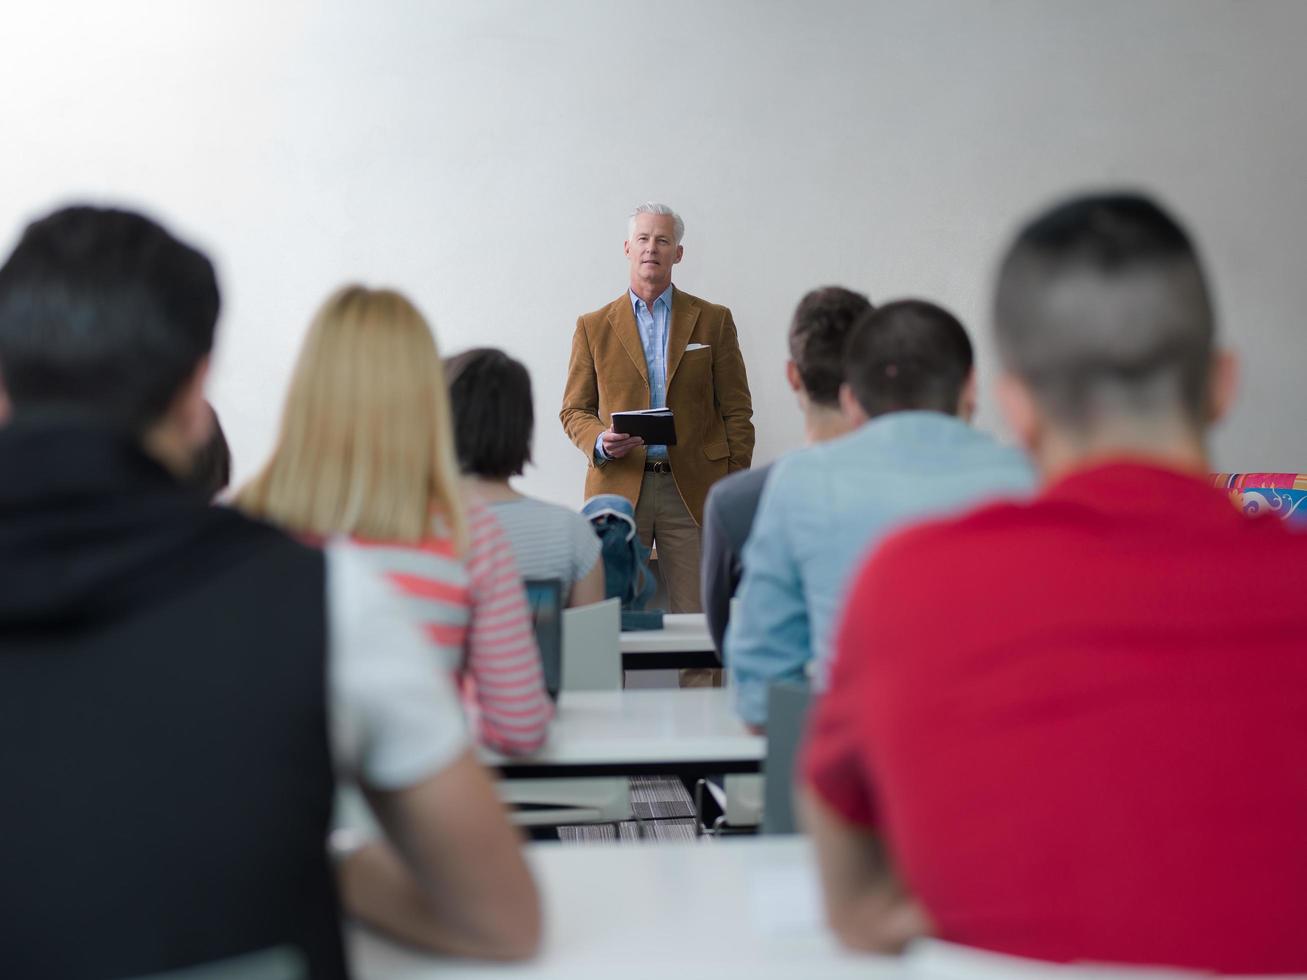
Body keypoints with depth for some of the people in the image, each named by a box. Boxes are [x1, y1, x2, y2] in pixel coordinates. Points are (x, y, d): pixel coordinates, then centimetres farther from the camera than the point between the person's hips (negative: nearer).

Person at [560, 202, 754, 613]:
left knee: (697, 617, -1)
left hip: (693, 491, 0)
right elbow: (574, 410, 11)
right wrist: (600, 441, -11)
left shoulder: (714, 320, 9)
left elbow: (736, 412, 7)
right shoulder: (594, 327, 10)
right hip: (617, 488, 1)